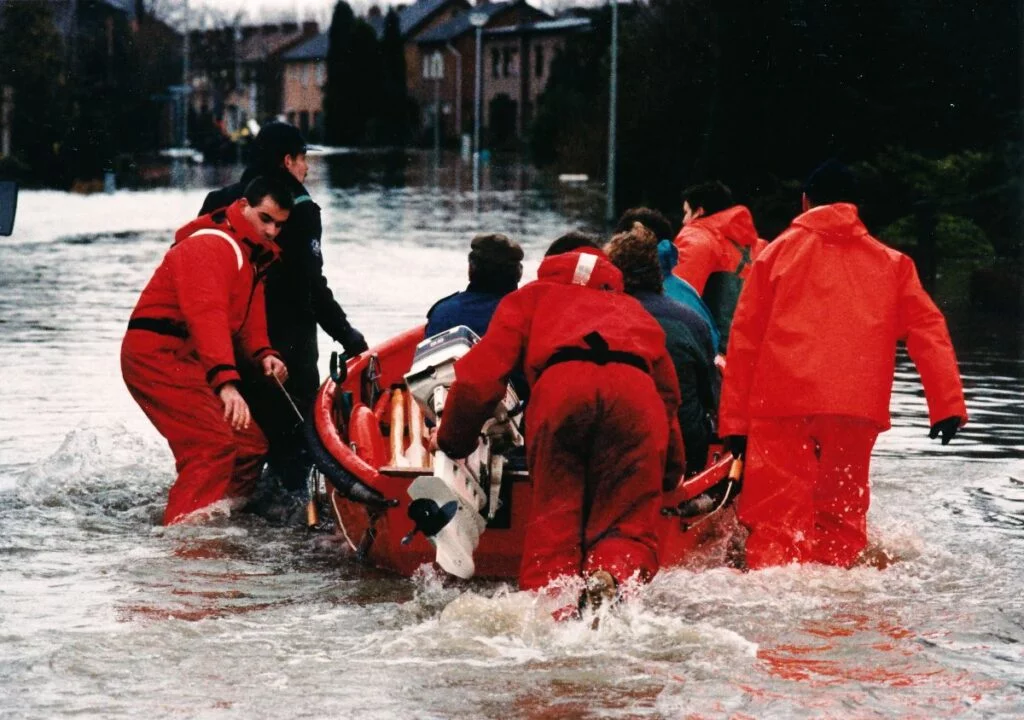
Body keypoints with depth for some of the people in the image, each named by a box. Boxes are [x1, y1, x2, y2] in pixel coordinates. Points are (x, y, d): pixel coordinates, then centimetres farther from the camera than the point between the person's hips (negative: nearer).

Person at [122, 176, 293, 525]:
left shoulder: (253, 257, 19)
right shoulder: (212, 245, -16)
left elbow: (249, 320, 15)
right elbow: (206, 314, -30)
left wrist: (263, 354, -9)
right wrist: (226, 381, -41)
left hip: (189, 361, 11)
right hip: (157, 354, -11)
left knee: (250, 444, 11)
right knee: (214, 444, -23)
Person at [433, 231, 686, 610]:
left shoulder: (531, 297, 37)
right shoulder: (632, 309, 44)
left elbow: (482, 371, 25)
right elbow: (669, 393, 41)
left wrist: (453, 439, 37)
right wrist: (672, 470, 52)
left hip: (561, 387, -1)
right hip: (638, 396, 1)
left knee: (553, 523, -1)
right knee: (628, 525, 1)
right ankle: (616, 578, -32)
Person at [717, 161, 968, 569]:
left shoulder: (777, 253, 13)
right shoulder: (890, 263, 17)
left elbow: (744, 339, 9)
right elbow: (928, 330, 8)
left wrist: (734, 420, 10)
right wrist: (948, 404, 2)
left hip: (781, 402, -2)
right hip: (856, 408, 2)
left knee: (777, 511, -4)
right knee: (842, 512, 15)